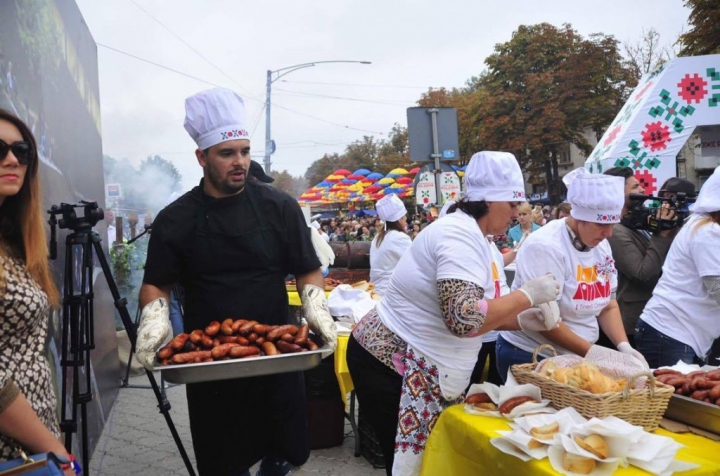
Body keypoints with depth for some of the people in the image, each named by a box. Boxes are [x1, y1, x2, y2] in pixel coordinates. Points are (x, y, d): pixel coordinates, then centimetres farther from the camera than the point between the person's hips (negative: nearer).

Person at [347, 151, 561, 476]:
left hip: (420, 368, 10)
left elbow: (471, 311, 15)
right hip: (394, 366, -10)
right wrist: (527, 296, -21)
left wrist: (520, 320, 0)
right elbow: (465, 319, -33)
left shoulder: (468, 234, 10)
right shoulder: (461, 234, -21)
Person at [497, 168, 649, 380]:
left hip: (578, 358, 7)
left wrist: (624, 346, -8)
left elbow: (608, 306, 7)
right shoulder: (546, 246, -21)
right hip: (530, 357, -6)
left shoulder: (601, 245, 1)